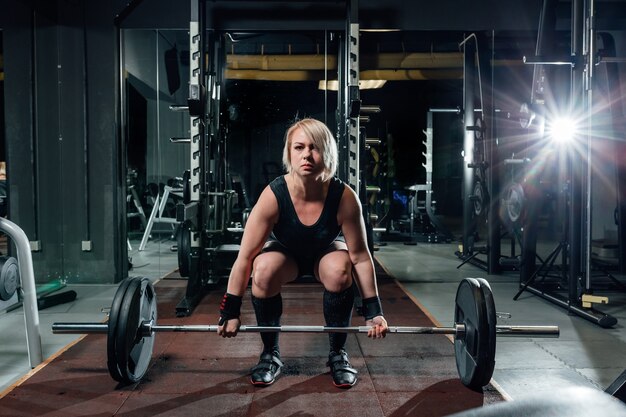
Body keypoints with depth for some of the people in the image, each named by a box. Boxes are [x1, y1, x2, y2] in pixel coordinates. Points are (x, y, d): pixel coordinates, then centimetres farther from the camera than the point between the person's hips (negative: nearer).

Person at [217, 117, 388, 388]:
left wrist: (373, 311, -17)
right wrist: (230, 312, -20)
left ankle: (338, 353, -8)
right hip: (285, 252, 0)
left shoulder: (344, 197, -31)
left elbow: (360, 256, -21)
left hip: (326, 251, 0)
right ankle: (270, 353, -7)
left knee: (339, 270, -34)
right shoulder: (273, 195, -32)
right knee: (263, 272, -33)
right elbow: (245, 257, -25)